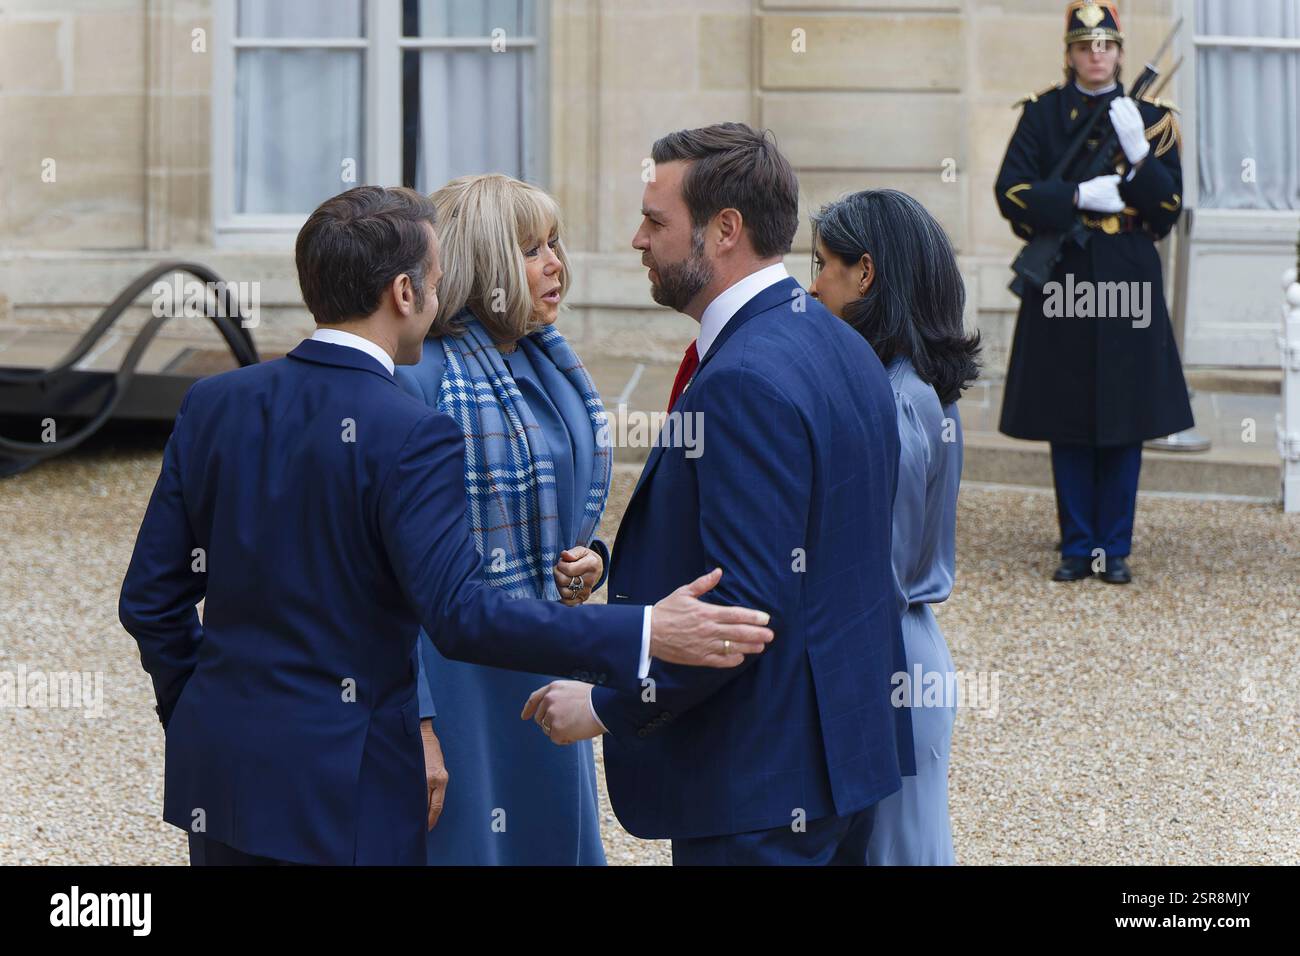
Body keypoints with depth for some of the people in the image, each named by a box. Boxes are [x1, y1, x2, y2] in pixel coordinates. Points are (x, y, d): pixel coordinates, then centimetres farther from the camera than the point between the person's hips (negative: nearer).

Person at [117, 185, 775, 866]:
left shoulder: (212, 405, 2)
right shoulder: (412, 438, -16)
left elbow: (149, 599, 6)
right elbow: (460, 613, -26)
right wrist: (647, 634, -24)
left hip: (219, 767, 6)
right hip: (342, 787, -6)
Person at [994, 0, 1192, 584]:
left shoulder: (1150, 119, 6)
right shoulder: (1043, 115, 5)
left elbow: (1168, 211, 1)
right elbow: (1011, 193, -4)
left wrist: (1139, 152, -15)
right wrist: (1080, 197, -16)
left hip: (1127, 286, 0)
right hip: (1061, 285, 0)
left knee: (1123, 425, 2)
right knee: (1068, 425, 3)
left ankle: (1114, 548, 11)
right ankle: (1078, 548, 12)